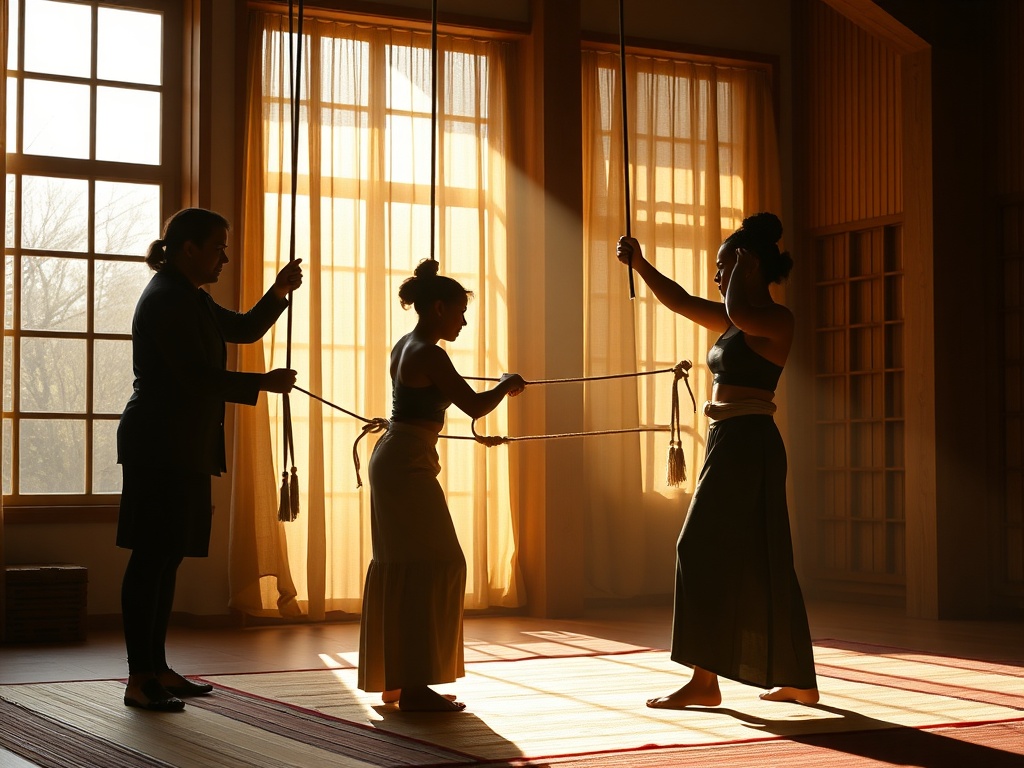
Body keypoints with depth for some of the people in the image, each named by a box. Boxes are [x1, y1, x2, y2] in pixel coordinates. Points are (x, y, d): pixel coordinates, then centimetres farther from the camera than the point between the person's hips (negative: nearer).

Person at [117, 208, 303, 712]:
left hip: (183, 449, 10)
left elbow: (244, 329, 25)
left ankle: (155, 669, 17)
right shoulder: (166, 299, -13)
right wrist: (263, 384, -14)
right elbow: (197, 376, -19)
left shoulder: (190, 298, 19)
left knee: (166, 558, 12)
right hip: (161, 448, -10)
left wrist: (278, 292, 10)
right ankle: (139, 680, -6)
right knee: (151, 560, -9)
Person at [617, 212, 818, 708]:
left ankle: (705, 680, -7)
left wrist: (744, 264, -13)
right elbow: (681, 301, 22)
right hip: (731, 444, 10)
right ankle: (798, 681, 15)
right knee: (759, 561, 10)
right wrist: (639, 264, 13)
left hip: (747, 444, -10)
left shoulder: (776, 319, -9)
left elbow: (738, 311, -30)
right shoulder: (736, 322, 17)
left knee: (707, 551, -9)